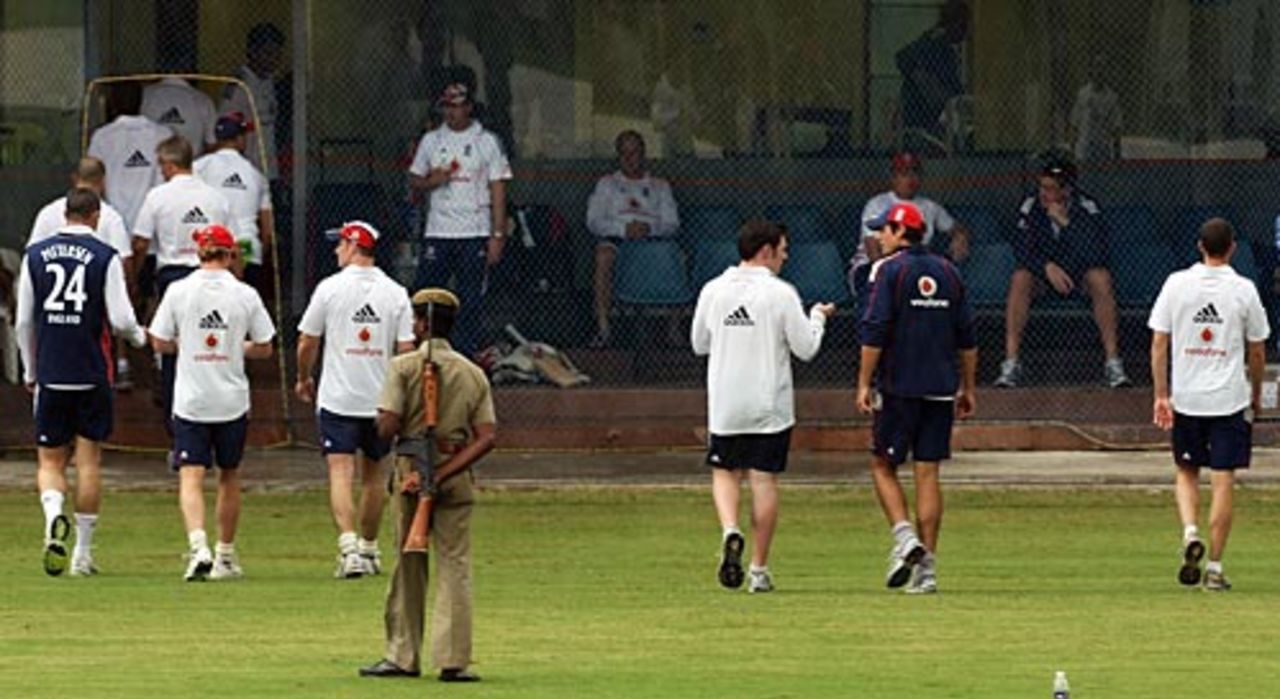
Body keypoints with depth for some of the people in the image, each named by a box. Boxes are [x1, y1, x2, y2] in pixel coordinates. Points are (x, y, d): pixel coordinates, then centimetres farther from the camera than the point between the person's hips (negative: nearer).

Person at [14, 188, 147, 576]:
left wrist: (30, 372, 18)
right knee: (89, 461, 7)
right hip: (92, 376, -1)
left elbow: (24, 321, 6)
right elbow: (120, 320, -9)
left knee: (50, 461, 8)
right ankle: (83, 553, 9)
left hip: (50, 374, 1)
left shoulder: (35, 256, 3)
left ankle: (53, 514, -23)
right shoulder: (105, 257, -6)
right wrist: (139, 337, 14)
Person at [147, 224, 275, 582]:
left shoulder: (179, 291, -4)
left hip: (190, 401, -1)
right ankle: (226, 556, 24)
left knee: (191, 476, -5)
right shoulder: (245, 295, -3)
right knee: (229, 476, 16)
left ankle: (199, 547, -27)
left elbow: (160, 342, 1)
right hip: (232, 401, 1)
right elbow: (264, 348, 4)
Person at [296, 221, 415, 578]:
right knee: (373, 474, 17)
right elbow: (406, 348, -2)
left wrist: (303, 379, 18)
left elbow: (307, 342, 0)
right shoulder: (396, 294, 1)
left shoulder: (330, 288, -5)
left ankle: (349, 548, -25)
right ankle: (369, 549, 26)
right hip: (382, 398, 3)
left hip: (337, 398, -3)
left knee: (341, 472, -8)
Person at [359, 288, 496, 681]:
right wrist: (445, 471, -10)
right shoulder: (474, 374, 6)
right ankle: (453, 659, -3)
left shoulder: (404, 368, -5)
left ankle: (403, 656, 10)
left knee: (409, 566, 7)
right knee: (454, 565, 3)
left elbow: (387, 427, -13)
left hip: (411, 469, -2)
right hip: (456, 475, 2)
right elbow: (487, 437, -4)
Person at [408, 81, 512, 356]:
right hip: (438, 232, 3)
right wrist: (431, 181, -8)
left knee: (470, 300, -2)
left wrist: (497, 235, -8)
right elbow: (413, 180, 16)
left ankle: (466, 357, 3)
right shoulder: (431, 140, 10)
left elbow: (498, 190, -1)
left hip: (474, 233, -2)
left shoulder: (486, 142, 2)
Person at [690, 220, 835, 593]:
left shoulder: (713, 292, 2)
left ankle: (730, 531, -16)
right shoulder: (781, 295, -10)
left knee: (725, 473, 14)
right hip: (769, 405, -2)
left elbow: (699, 344, 13)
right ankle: (760, 569, 5)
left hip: (724, 405, 2)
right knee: (764, 480, 4)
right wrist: (817, 317, 12)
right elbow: (806, 348, -6)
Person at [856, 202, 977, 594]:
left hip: (899, 386, -5)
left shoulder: (890, 269, -5)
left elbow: (875, 331, -12)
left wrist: (864, 383, -9)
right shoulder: (947, 271, 12)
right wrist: (968, 387, 18)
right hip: (940, 388, 5)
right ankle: (927, 566, 2)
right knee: (928, 472, 5)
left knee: (884, 465, 6)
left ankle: (905, 537, -15)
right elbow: (966, 336, 13)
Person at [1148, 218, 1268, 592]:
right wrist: (1256, 393, 16)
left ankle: (1190, 533, -6)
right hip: (1230, 398, -2)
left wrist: (1161, 395, 1)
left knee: (1186, 472, 19)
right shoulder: (1244, 290, -5)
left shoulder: (1176, 284, -1)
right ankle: (1214, 567, 2)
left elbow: (1159, 344, -3)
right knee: (1223, 480, 2)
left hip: (1186, 396, 2)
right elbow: (1257, 352, 1)